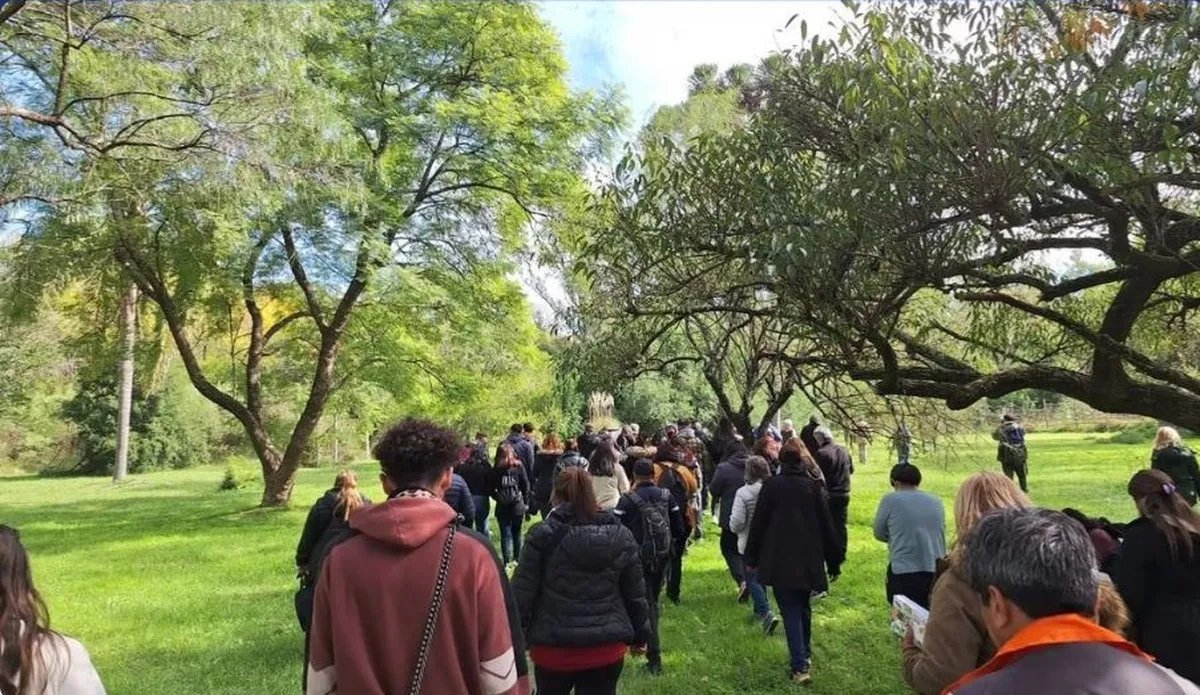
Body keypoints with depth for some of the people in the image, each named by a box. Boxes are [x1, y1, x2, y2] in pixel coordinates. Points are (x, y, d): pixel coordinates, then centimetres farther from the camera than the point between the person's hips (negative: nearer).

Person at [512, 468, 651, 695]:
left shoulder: (543, 536, -8)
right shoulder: (621, 536, 1)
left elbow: (522, 592, -8)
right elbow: (635, 594, 6)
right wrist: (641, 634, 19)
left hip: (553, 647, -1)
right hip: (607, 649, 2)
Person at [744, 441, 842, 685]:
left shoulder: (771, 485, -6)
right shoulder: (814, 486, 1)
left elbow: (758, 523, -4)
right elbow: (827, 526, 3)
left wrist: (751, 557, 6)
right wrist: (834, 561, 11)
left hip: (780, 560, -3)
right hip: (809, 560, 3)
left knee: (791, 612, -1)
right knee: (803, 607, 21)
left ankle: (800, 666, -10)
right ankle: (804, 655, 34)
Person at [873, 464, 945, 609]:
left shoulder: (890, 500, -2)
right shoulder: (936, 501, 11)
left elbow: (879, 534, 6)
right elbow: (941, 533, 18)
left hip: (903, 572, -4)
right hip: (936, 571, 5)